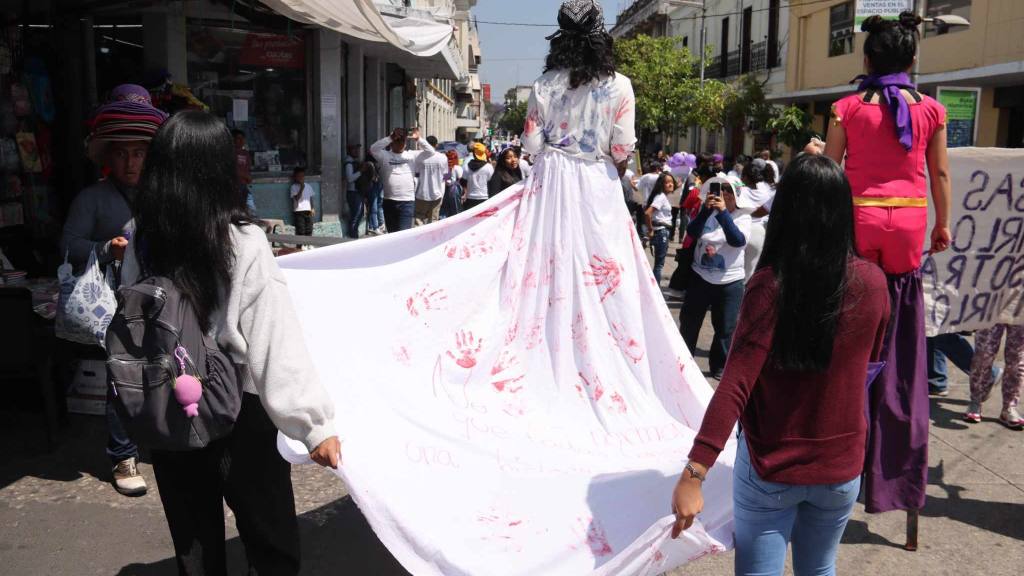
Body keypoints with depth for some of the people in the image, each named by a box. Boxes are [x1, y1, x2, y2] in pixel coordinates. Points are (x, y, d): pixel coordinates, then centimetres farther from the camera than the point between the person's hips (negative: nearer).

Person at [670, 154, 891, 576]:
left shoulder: (770, 284, -20)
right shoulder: (873, 282, -8)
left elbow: (735, 385, -27)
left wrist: (694, 472, -27)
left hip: (771, 468, -3)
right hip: (841, 466, 4)